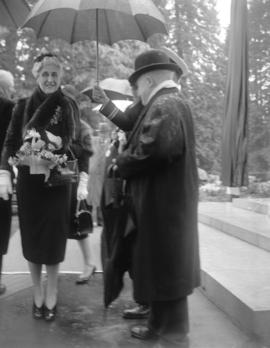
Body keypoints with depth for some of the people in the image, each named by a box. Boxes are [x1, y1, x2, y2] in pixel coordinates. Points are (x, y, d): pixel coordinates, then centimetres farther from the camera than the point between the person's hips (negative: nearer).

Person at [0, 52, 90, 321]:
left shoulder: (68, 106, 0)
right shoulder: (23, 106, 4)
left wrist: (83, 179, -10)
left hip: (57, 182, -1)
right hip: (28, 181, 2)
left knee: (53, 238, 3)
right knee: (31, 238, 8)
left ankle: (51, 296, 19)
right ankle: (37, 293, 24)